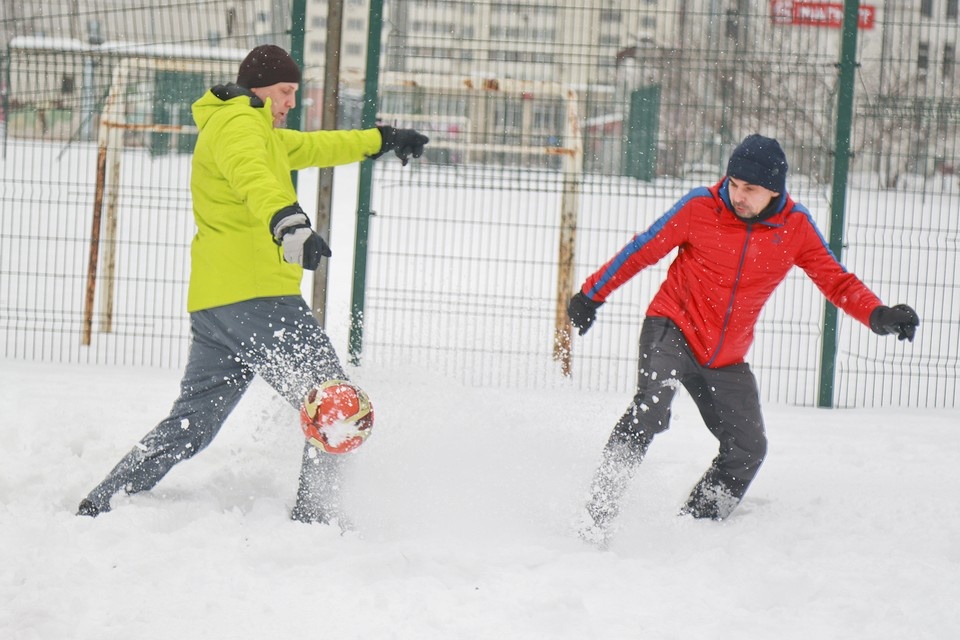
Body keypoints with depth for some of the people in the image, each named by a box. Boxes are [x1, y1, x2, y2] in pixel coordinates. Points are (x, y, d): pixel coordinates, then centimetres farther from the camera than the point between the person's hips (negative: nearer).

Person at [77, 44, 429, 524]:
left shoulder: (260, 131, 26)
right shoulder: (238, 123, -6)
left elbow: (312, 147, 43)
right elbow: (253, 177, -29)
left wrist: (382, 140, 50)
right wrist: (288, 223, -48)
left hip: (212, 304, 10)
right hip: (256, 295, -10)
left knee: (190, 423, 13)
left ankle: (100, 504, 10)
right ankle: (315, 515, -13)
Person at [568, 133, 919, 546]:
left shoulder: (795, 228, -5)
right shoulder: (700, 208, -11)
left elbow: (836, 281, 0)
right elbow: (641, 252, -1)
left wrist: (878, 316, -18)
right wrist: (591, 295, 5)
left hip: (726, 358, 4)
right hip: (672, 329, -4)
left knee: (748, 448, -1)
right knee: (650, 408, -28)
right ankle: (598, 510, -28)